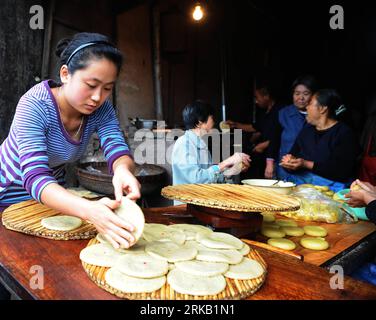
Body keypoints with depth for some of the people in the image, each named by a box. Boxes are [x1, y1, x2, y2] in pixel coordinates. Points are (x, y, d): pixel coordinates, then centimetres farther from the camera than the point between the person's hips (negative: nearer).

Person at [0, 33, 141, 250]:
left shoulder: (102, 110, -18)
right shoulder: (35, 106, -31)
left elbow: (119, 152, -26)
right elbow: (35, 179, -40)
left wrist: (123, 169, -51)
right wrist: (89, 210, -58)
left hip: (53, 194, 4)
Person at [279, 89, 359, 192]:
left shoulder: (344, 133, -4)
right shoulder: (307, 130, 17)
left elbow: (342, 170, -15)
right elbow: (293, 154, 14)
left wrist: (306, 164, -19)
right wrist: (289, 160, -10)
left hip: (328, 185, -5)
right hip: (298, 181, 6)